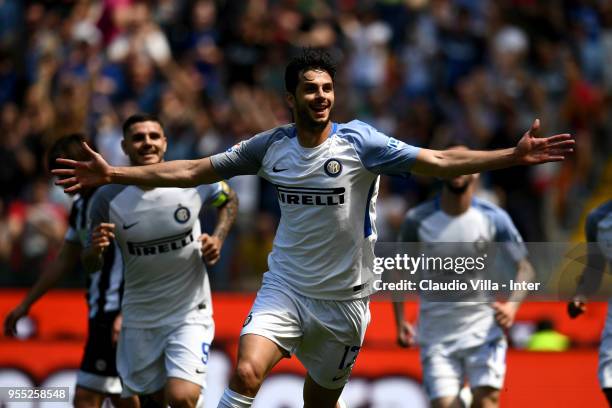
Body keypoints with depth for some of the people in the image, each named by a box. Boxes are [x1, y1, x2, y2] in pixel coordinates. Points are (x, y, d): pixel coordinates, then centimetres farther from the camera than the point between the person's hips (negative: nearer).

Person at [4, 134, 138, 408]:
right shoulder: (81, 205, 17)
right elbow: (65, 261, 26)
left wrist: (125, 314, -25)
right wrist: (25, 305, 27)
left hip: (118, 313, -9)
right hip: (101, 313, 9)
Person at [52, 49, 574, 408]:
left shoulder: (358, 142, -10)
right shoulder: (271, 146, -1)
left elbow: (439, 162, -15)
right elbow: (192, 170, 4)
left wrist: (514, 155, -26)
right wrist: (114, 174, 0)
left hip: (344, 298, -1)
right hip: (286, 286, 1)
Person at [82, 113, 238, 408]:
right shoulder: (108, 197, -10)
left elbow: (229, 199, 14)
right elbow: (91, 265, 0)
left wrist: (218, 238, -3)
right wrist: (95, 249, -23)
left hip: (190, 313, -2)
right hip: (139, 319, 2)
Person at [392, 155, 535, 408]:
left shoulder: (493, 218, -4)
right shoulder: (418, 220, -1)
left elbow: (524, 269, 0)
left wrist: (512, 305, -19)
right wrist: (400, 322, 0)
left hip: (483, 327, -1)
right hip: (436, 333, 1)